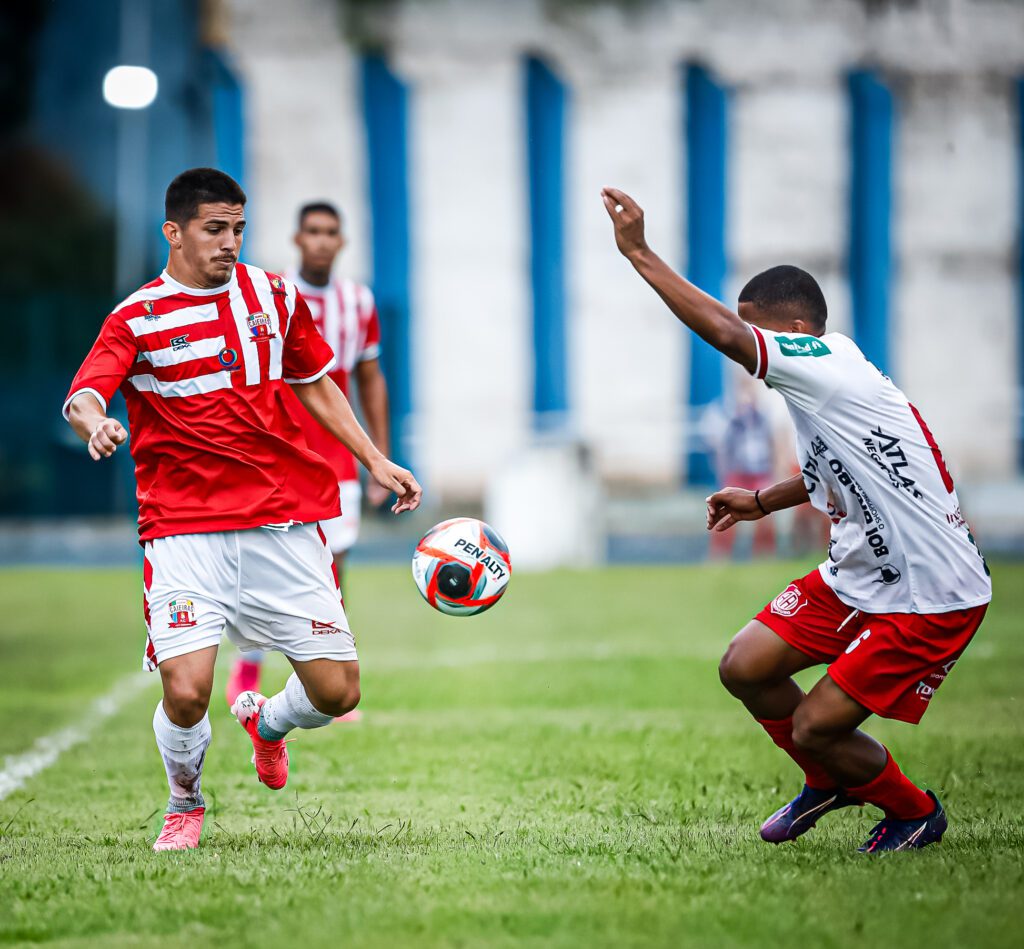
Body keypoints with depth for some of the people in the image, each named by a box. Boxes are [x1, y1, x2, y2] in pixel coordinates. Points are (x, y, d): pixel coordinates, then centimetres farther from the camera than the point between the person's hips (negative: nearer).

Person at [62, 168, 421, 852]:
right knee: (186, 690, -19)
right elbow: (83, 395, -16)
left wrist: (375, 461, 19)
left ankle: (267, 721, 36)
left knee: (337, 692, -2)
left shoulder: (274, 296, 10)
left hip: (284, 522, 3)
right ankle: (186, 804, 14)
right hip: (184, 531, -3)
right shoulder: (137, 319, -2)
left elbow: (314, 383, 24)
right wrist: (93, 422, -40)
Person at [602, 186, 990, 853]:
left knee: (814, 726, -8)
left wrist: (639, 253, -31)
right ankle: (831, 782, 30)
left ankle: (917, 814, 20)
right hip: (857, 579, 10)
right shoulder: (818, 388, 7)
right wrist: (763, 502, 22)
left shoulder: (831, 367, -23)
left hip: (932, 600, -10)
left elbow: (721, 331, -34)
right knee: (744, 669, 5)